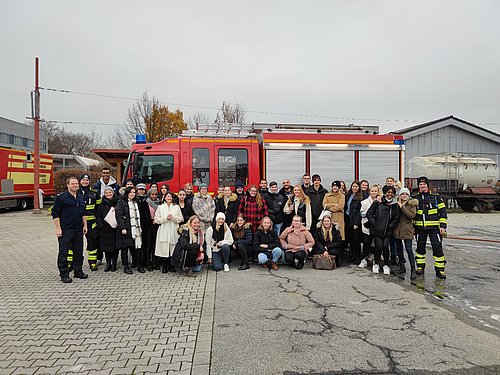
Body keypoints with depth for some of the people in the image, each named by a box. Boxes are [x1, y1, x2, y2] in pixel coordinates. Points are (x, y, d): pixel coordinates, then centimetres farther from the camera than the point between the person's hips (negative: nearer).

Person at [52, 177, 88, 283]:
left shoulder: (80, 198, 14)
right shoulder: (60, 197, -6)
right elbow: (55, 214, -9)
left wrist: (85, 225, 13)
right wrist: (58, 228, -13)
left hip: (78, 230, 6)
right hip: (65, 230, -6)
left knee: (79, 251, 12)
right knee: (63, 252, 0)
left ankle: (78, 271, 23)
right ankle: (64, 274, 7)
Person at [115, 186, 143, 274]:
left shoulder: (135, 203, 19)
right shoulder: (121, 202, -2)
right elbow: (119, 216, -10)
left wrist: (140, 227, 15)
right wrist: (122, 228, -17)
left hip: (136, 229, 5)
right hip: (125, 229, -5)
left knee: (136, 247, 3)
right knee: (125, 248, 1)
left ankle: (139, 265, 11)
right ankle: (126, 267, 10)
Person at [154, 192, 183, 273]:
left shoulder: (176, 207, 11)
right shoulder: (160, 207, 8)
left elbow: (180, 219, 5)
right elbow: (156, 220, 1)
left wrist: (173, 217, -11)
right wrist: (166, 218, -10)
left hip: (174, 231, 1)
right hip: (164, 231, -1)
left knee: (173, 249, 0)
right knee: (164, 249, -5)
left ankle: (171, 266, 11)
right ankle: (165, 266, 5)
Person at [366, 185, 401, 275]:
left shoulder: (395, 205, 6)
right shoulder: (377, 202, -2)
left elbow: (396, 218, 11)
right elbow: (369, 213, -1)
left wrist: (390, 226, 0)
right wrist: (374, 223, -7)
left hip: (387, 231, 2)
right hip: (377, 230, -2)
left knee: (385, 246, -7)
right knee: (379, 246, -7)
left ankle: (386, 265, 13)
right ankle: (376, 264, 16)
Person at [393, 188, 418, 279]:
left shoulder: (412, 204, -1)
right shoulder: (397, 203, 9)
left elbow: (412, 215, -16)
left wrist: (402, 207, -17)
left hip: (407, 229, -4)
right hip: (397, 229, 4)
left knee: (409, 249, -9)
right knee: (399, 248, 11)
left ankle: (413, 270, -4)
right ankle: (402, 267, 25)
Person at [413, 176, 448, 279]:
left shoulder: (436, 197, 3)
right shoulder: (415, 198, 8)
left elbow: (442, 212, 3)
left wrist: (443, 226, -5)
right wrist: (412, 227, 10)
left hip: (434, 227, -2)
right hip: (420, 228, 2)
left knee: (437, 247, -5)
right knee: (420, 247, 9)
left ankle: (440, 269, 4)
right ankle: (420, 267, 22)